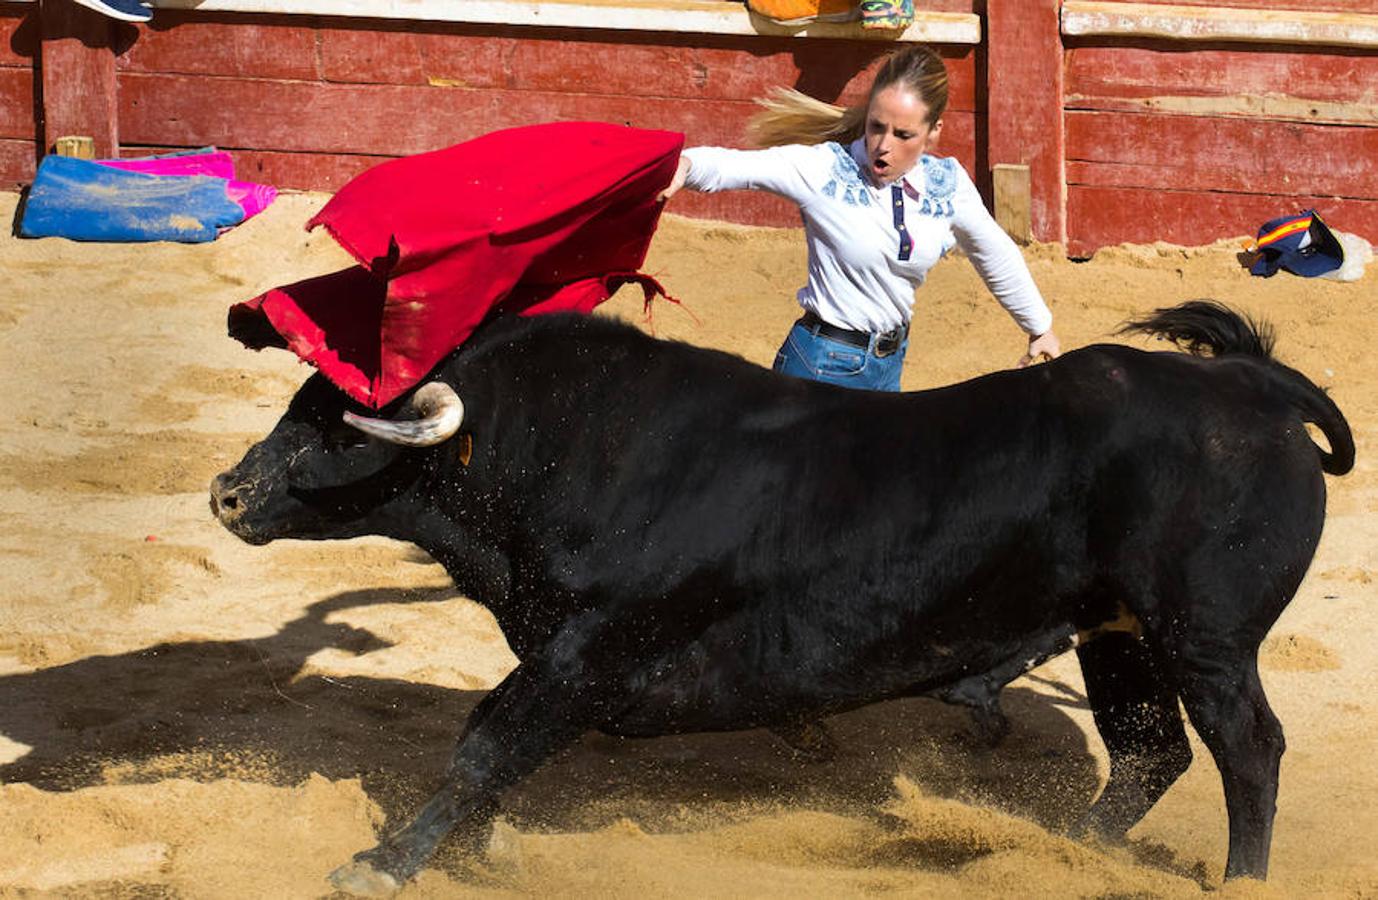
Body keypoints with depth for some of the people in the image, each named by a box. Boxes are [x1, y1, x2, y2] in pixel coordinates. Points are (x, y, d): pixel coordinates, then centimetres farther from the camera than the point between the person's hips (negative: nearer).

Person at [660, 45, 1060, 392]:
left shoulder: (946, 184, -2)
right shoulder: (824, 170, -15)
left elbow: (995, 253, 15)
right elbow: (735, 167, -28)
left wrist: (1040, 327, 26)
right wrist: (686, 164, -51)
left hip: (888, 366, 5)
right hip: (824, 364, -5)